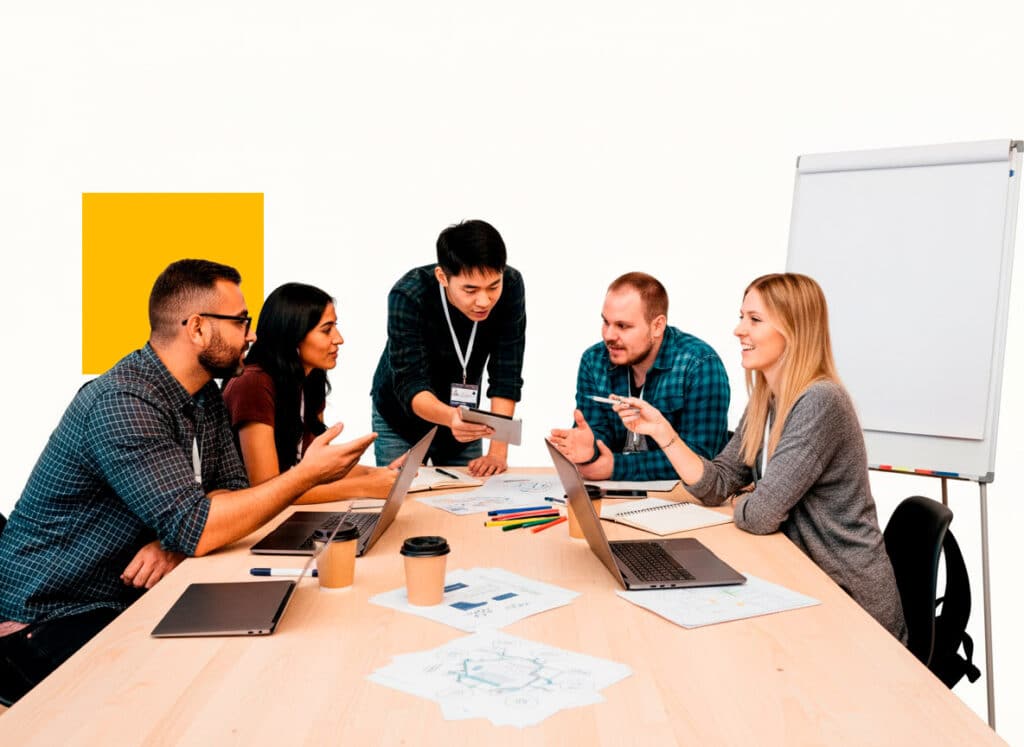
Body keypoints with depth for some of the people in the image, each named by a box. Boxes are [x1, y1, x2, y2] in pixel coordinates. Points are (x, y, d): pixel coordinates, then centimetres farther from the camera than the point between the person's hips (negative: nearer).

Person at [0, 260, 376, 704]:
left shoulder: (204, 393, 2)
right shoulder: (124, 404, -26)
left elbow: (231, 489, 1)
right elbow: (195, 530, -31)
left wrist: (179, 538, -20)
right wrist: (307, 474, -25)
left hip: (132, 598, 7)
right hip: (51, 620, -7)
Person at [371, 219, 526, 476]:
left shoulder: (511, 286, -24)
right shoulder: (408, 296, -31)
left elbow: (506, 375, -22)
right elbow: (411, 386, -34)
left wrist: (498, 451, -30)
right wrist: (451, 417, -54)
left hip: (462, 417, 2)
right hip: (402, 418, -2)